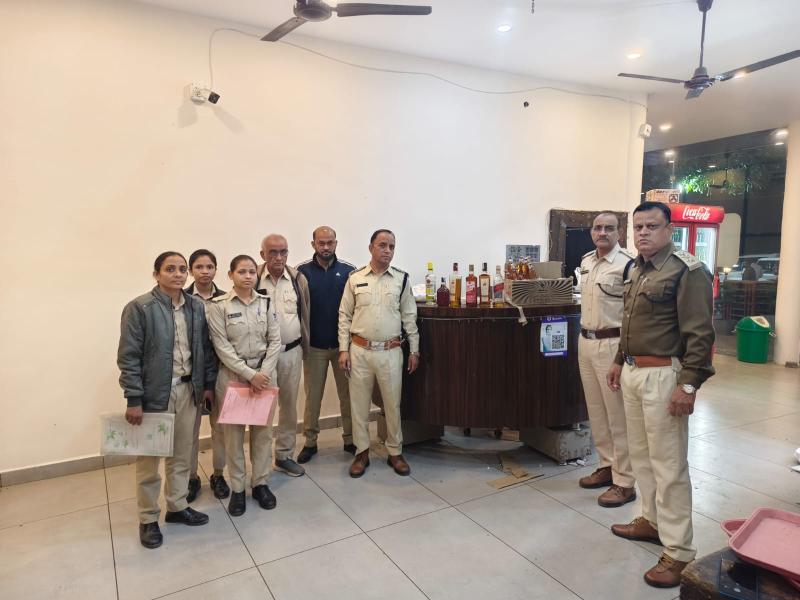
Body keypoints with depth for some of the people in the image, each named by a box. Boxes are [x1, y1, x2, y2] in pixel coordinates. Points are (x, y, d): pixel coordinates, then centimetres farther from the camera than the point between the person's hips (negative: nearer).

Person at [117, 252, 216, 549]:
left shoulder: (196, 307, 3)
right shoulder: (139, 308, -12)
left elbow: (205, 348, 9)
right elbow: (128, 357, -12)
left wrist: (208, 383, 8)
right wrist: (134, 399, -14)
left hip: (187, 390, 5)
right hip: (154, 392, -4)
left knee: (182, 454, 16)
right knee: (149, 459, 9)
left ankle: (177, 507, 34)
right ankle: (148, 519, 26)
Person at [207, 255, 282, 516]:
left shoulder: (266, 303, 2)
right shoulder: (219, 305, -7)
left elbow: (275, 341, 1)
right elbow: (221, 346, -12)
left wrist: (263, 373, -11)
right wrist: (249, 374, -17)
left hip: (264, 373, 3)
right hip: (232, 375, -3)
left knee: (263, 430, 9)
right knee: (233, 432, 6)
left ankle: (260, 483, 25)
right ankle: (237, 489, 21)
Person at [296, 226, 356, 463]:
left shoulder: (348, 271, -2)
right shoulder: (302, 271, -4)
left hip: (343, 344, 1)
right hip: (314, 345, 0)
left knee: (348, 393, 10)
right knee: (312, 395, 11)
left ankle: (350, 439, 26)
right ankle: (310, 442, 25)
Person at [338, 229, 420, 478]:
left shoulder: (402, 279, 2)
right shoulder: (355, 278, 0)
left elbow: (409, 317, 5)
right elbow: (344, 316, 3)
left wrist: (414, 350, 4)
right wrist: (343, 349, -2)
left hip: (391, 352, 0)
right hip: (360, 350, 0)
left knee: (393, 403, 9)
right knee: (359, 403, 9)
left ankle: (395, 453, 25)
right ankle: (362, 452, 25)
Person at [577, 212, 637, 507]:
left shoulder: (628, 265, -14)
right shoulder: (585, 261, 11)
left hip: (612, 345, -8)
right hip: (585, 342, 8)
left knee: (618, 416, 1)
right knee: (596, 412, 17)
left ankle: (624, 482, 12)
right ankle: (607, 466, 32)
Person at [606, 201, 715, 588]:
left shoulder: (687, 271, -14)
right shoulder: (637, 269, 13)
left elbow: (700, 334, -17)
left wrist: (688, 385, -21)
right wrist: (619, 361, 22)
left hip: (663, 375, -8)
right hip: (633, 372, 9)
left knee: (668, 465, -1)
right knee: (641, 454, 18)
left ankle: (678, 551, 11)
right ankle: (652, 520, 35)